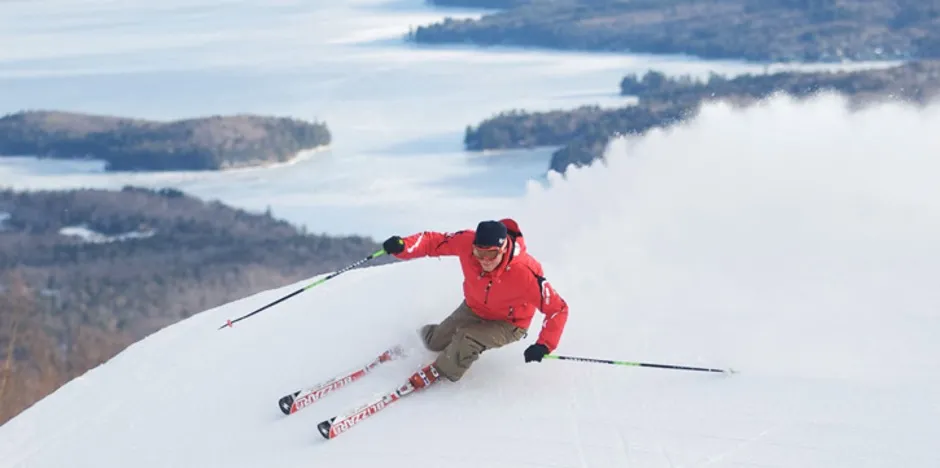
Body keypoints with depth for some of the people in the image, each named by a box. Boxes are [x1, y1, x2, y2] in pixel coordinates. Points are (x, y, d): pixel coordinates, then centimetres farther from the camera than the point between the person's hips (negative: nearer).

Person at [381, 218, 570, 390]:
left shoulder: (525, 273, -40)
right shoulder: (467, 242, -31)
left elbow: (558, 309, -30)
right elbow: (433, 241, -20)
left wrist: (544, 345, -35)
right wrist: (403, 246, -38)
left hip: (508, 324, -4)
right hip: (473, 309, 4)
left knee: (467, 340, -29)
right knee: (435, 342, 17)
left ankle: (437, 373, 0)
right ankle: (429, 333, 55)